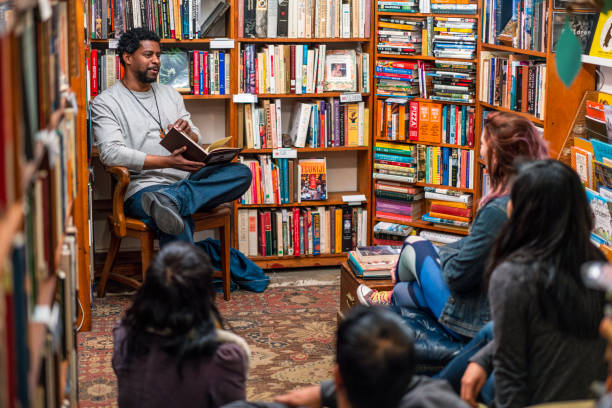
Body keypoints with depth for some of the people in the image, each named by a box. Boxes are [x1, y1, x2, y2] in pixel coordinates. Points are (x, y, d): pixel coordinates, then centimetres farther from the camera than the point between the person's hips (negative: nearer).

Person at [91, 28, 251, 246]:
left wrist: (188, 133, -5)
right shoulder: (105, 102, 3)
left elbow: (197, 141, 23)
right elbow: (110, 153, -12)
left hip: (186, 179, 7)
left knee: (241, 173, -25)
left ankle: (167, 201, -40)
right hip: (143, 185, -7)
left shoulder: (170, 95, 24)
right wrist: (167, 162, -23)